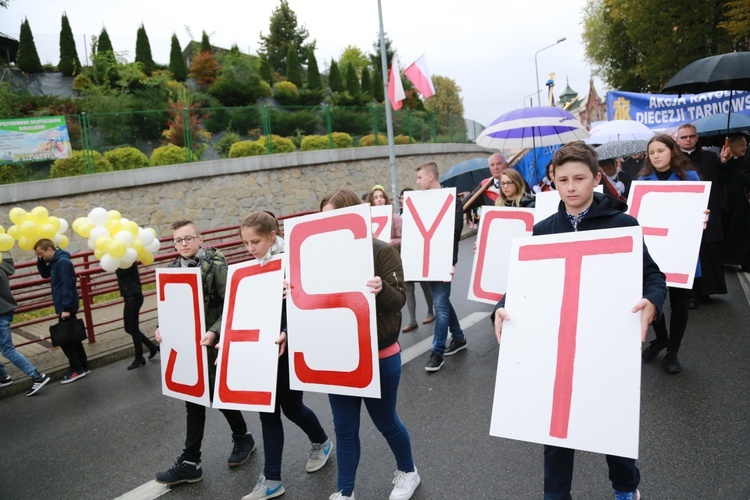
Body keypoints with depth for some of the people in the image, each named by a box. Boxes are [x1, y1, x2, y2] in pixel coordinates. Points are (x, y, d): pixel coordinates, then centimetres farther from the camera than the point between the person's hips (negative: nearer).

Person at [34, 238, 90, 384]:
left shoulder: (62, 262, -18)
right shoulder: (55, 262, 12)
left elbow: (67, 286, -23)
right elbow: (45, 274, 25)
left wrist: (66, 308, -24)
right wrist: (40, 261, 8)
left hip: (66, 307, -10)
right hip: (65, 306, 10)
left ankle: (77, 370, 2)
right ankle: (83, 366, 19)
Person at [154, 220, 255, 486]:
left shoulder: (216, 265, -12)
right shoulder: (173, 269, 6)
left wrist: (214, 332, -27)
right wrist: (163, 327, -4)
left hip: (211, 344, -5)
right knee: (193, 400, 11)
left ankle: (243, 438, 33)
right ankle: (190, 462, 19)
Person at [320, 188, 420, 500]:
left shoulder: (381, 251, -12)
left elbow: (399, 299, -15)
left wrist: (381, 289, -37)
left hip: (378, 355, -4)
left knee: (385, 421, 15)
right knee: (344, 428, 13)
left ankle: (407, 472, 43)